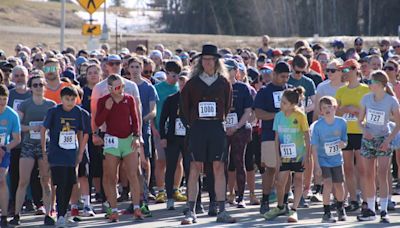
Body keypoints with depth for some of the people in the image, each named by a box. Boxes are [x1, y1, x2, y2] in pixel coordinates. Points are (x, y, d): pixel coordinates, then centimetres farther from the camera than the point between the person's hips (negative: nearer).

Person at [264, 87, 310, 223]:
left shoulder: (300, 116, -12)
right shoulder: (279, 116, -2)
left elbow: (307, 135, -6)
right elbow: (277, 137, 4)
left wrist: (307, 154, -8)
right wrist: (278, 156, 1)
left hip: (298, 154, -3)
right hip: (285, 154, 3)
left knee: (298, 180, 4)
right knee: (280, 182, 1)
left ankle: (294, 210, 8)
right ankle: (280, 207, 22)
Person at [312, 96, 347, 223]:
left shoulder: (341, 122, -9)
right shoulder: (318, 125, -16)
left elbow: (345, 141, 3)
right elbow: (314, 147, -13)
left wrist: (343, 144, -22)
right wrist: (317, 165, -17)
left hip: (337, 159, 3)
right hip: (323, 159, -3)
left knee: (339, 185, 7)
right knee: (328, 183, -18)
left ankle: (340, 208, 36)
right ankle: (326, 213, -8)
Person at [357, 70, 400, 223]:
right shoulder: (366, 99, -1)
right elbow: (360, 120, 8)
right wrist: (364, 130, -13)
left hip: (383, 140, -4)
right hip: (368, 140, 4)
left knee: (382, 176, -10)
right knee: (369, 176, 6)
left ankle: (384, 210, -8)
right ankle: (370, 209, 14)